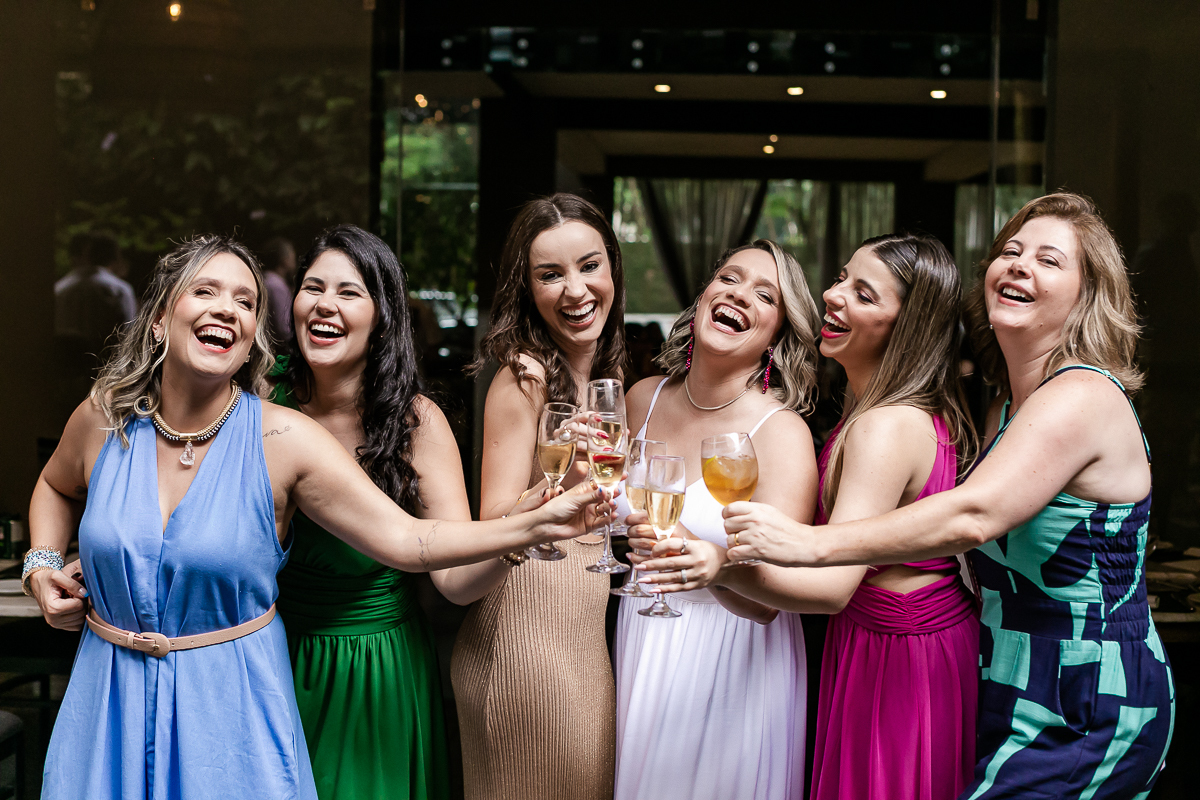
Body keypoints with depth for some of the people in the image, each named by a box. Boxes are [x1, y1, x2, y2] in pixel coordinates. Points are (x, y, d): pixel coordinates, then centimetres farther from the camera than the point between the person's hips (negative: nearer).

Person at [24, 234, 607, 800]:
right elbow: (58, 486, 20)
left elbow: (404, 540, -16)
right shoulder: (104, 420, -4)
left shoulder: (283, 440, -13)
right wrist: (42, 565, 3)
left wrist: (536, 524, -25)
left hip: (231, 710, -2)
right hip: (113, 702, 2)